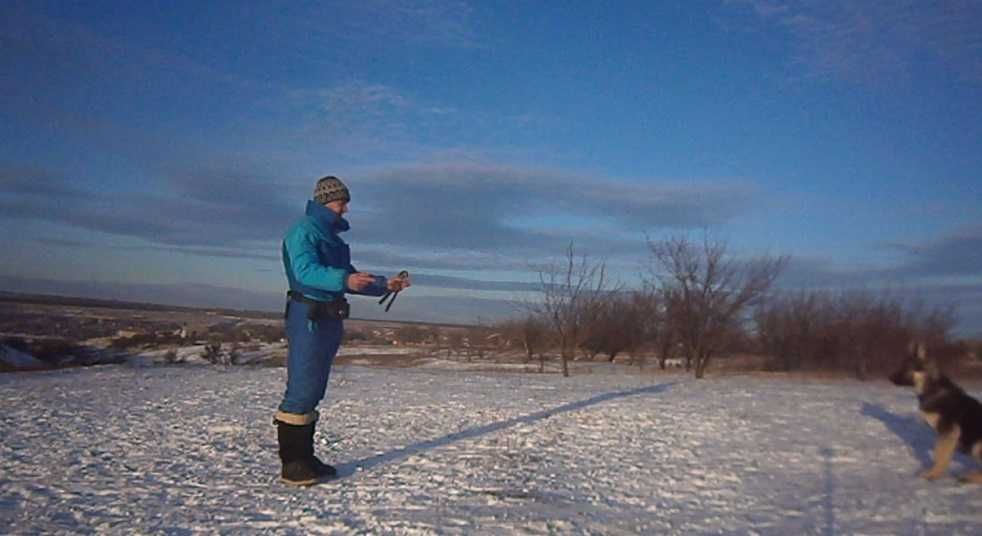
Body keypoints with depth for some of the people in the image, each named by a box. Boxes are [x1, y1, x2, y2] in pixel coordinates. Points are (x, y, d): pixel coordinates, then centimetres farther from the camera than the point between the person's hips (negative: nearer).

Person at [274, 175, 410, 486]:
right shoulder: (303, 231, -7)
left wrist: (385, 285, 12)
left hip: (329, 319, 9)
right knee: (301, 389, -9)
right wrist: (344, 279, -37)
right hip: (308, 317, -9)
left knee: (314, 391, 11)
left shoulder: (332, 237, 21)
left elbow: (351, 279, 23)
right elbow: (305, 271, -24)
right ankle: (291, 463, -4)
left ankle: (305, 457, 18)